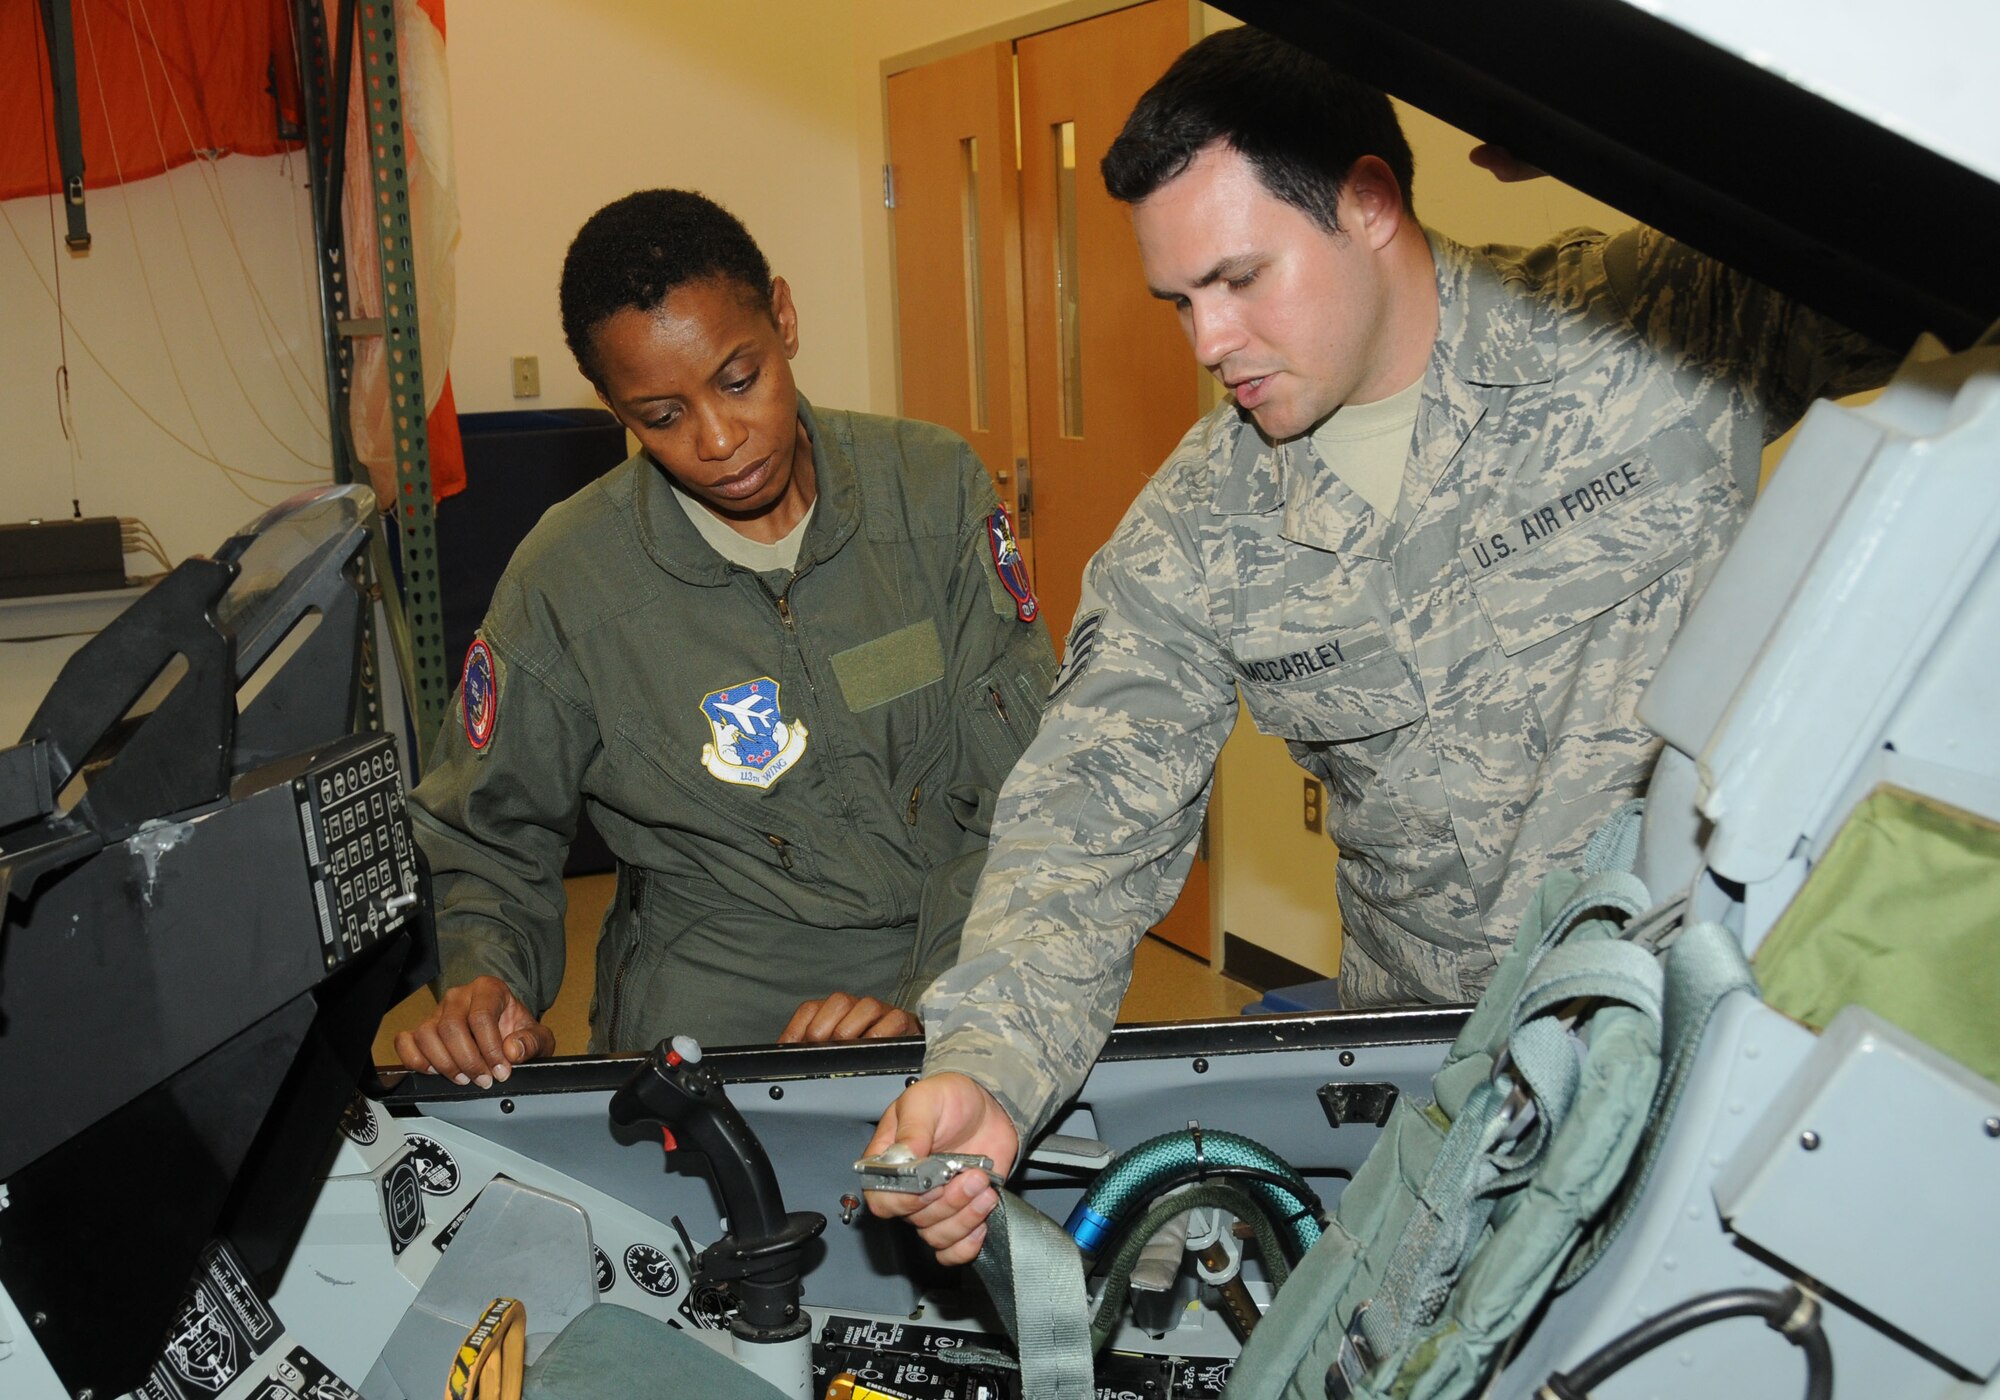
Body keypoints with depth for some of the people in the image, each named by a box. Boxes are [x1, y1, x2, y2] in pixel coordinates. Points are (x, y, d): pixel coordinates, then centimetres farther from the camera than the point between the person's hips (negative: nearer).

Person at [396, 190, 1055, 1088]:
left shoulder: (934, 489, -1)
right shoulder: (564, 583, -4)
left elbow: (1032, 788, -3)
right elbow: (487, 842, 10)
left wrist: (930, 1003, -16)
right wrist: (483, 984, -11)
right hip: (714, 995, 1)